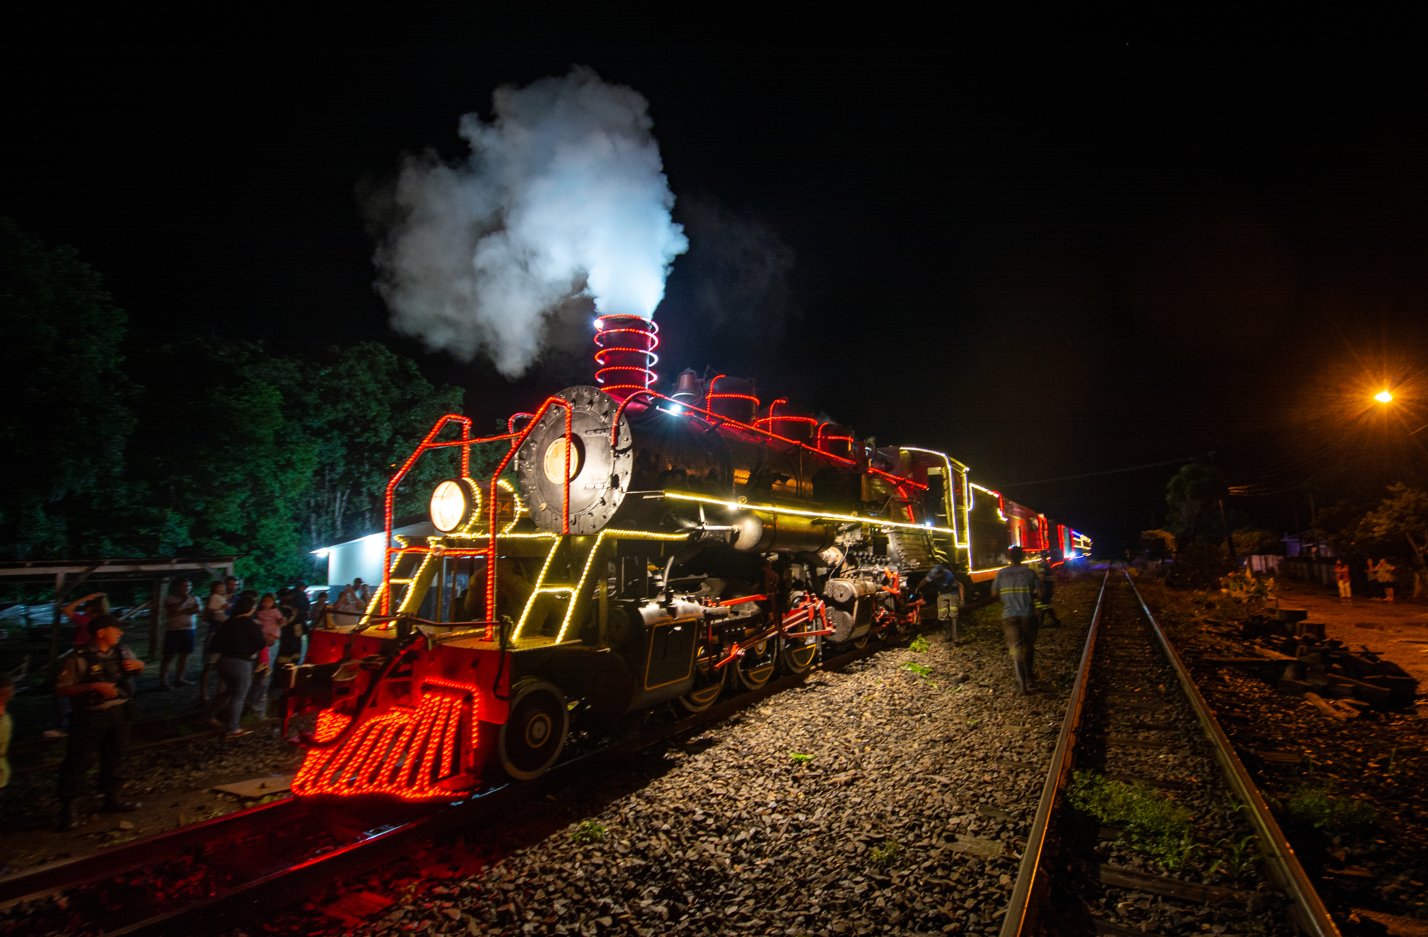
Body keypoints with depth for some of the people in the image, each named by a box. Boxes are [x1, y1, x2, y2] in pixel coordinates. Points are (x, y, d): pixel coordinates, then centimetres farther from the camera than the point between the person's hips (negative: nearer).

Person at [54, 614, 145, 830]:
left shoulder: (122, 651, 3)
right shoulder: (78, 658, -16)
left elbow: (138, 669, 19)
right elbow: (60, 689, -17)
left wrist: (138, 665, -4)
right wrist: (93, 686, -27)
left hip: (118, 712, 6)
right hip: (90, 716, -6)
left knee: (115, 757, 15)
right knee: (77, 761, 1)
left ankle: (112, 799, 31)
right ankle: (67, 808, 15)